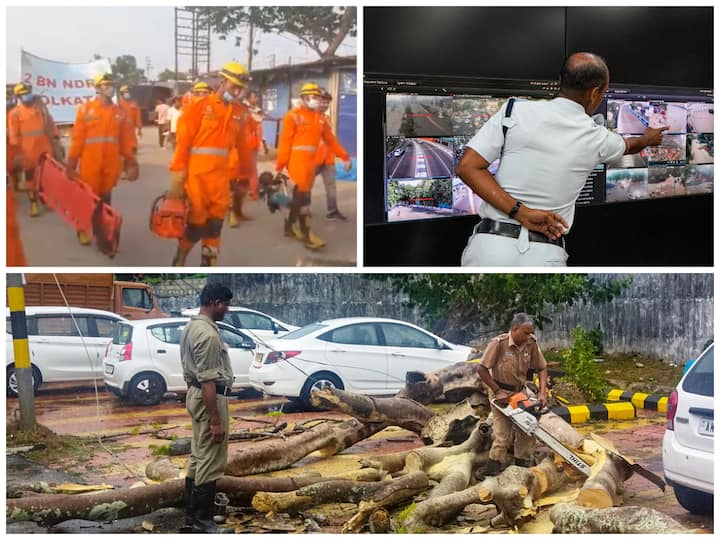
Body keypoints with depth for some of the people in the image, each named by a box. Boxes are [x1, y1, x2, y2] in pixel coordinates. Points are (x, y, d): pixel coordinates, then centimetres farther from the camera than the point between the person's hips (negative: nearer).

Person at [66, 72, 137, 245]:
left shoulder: (118, 112, 7)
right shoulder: (86, 109, -3)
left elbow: (126, 139, 9)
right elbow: (77, 138, -4)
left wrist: (130, 161, 8)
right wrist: (71, 162, -5)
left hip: (111, 163, 3)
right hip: (90, 162, -3)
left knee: (105, 196, 10)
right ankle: (83, 230, 19)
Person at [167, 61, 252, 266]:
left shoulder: (237, 113, 9)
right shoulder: (199, 106, -6)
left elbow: (241, 146, 14)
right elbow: (183, 141, -7)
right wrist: (177, 175, -10)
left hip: (220, 176, 5)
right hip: (196, 175, -4)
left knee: (214, 225, 7)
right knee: (196, 224, -1)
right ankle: (178, 263, 19)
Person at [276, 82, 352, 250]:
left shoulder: (320, 118, 13)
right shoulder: (293, 116, -6)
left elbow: (331, 140, 15)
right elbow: (285, 141, -9)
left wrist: (345, 157, 8)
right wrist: (280, 164, -13)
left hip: (311, 161, 7)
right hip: (296, 159, -7)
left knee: (300, 193, 13)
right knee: (302, 193, -12)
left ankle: (290, 226, 27)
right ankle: (306, 234, -13)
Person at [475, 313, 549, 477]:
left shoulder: (531, 343, -8)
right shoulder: (498, 343, -22)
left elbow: (542, 369, 1)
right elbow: (482, 369, -18)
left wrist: (542, 393, -10)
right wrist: (497, 391, -16)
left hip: (520, 392, 5)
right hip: (502, 394, -5)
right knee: (503, 434, -9)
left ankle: (523, 464, 21)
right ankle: (494, 466, 2)